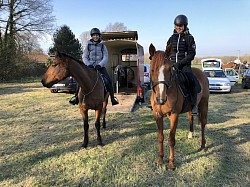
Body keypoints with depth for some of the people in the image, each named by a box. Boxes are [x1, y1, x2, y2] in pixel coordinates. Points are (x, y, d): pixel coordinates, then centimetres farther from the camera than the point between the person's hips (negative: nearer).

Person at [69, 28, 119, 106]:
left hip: (100, 66, 0)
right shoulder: (88, 45, 7)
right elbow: (84, 57, 4)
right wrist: (88, 64, -15)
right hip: (90, 66, 1)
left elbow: (105, 57, -1)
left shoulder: (102, 45, 6)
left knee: (109, 81, -17)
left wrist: (100, 65, -18)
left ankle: (113, 98, -4)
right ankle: (76, 96, 1)